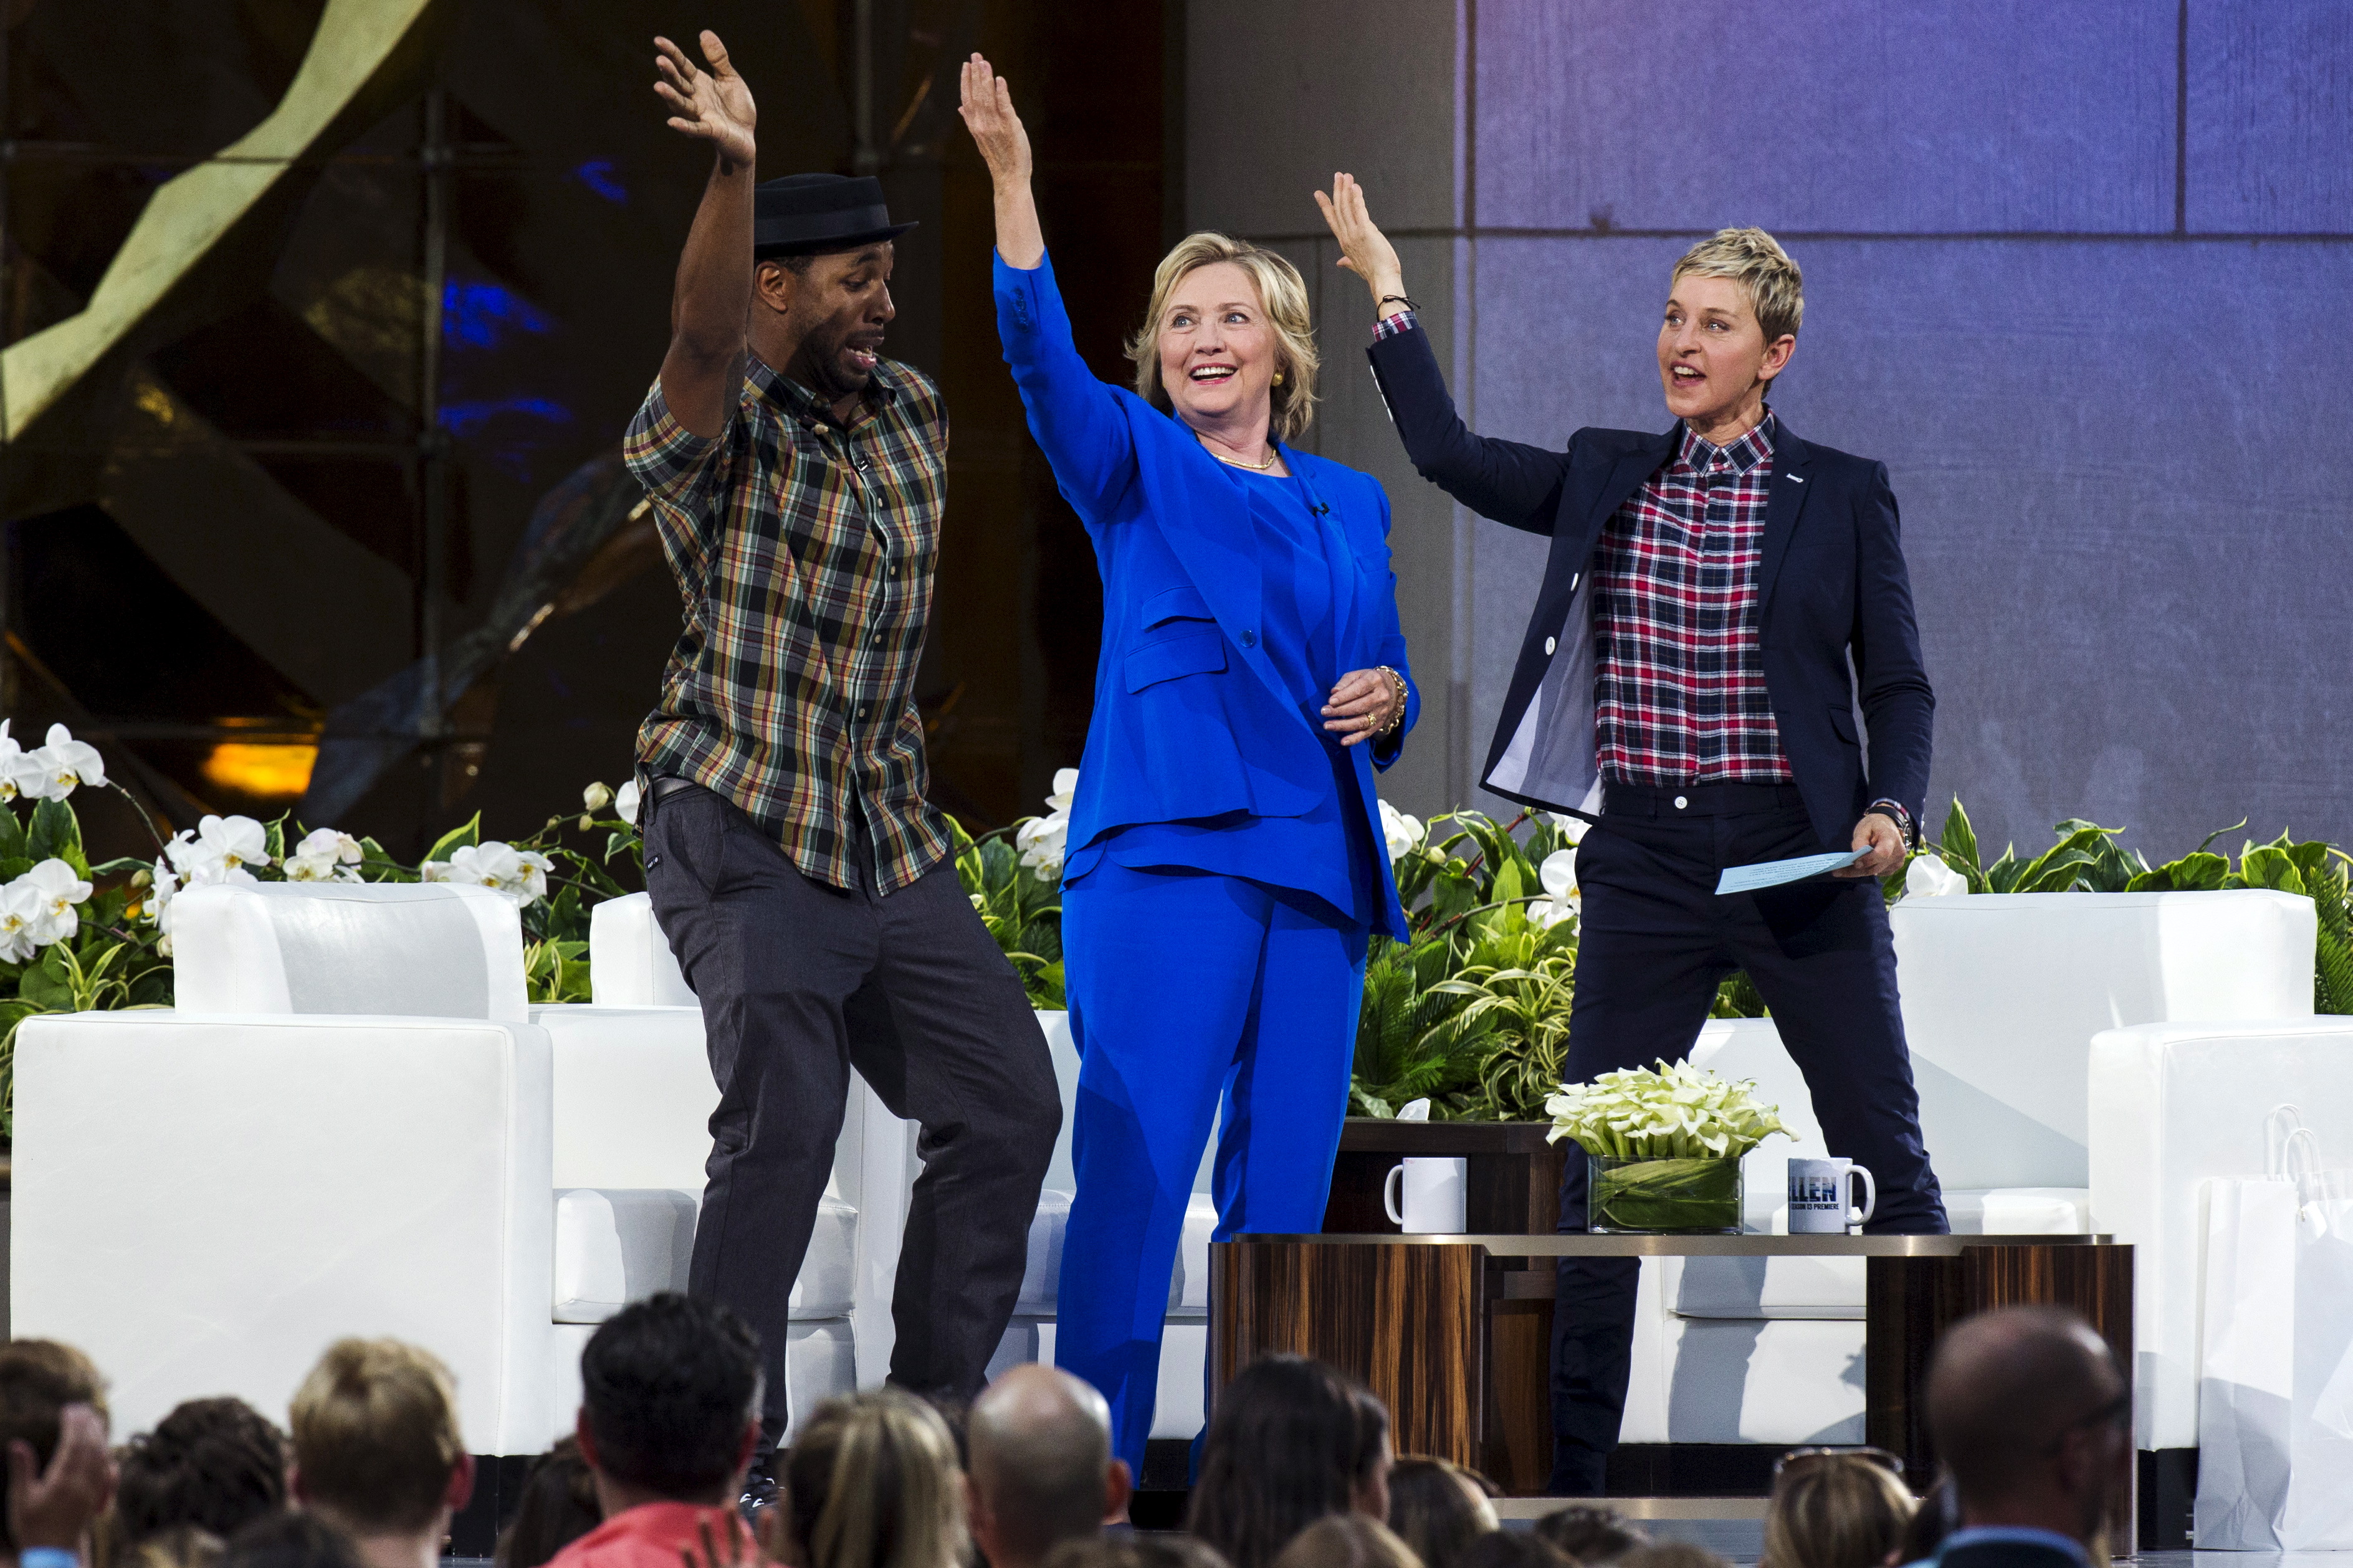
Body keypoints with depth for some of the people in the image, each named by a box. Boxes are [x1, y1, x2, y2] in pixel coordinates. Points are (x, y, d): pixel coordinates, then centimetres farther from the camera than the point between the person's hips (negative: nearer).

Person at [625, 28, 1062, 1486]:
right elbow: (705, 328, -32)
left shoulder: (914, 416, 11)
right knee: (784, 1122, -16)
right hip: (744, 833, -7)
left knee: (1009, 1102, 4)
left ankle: (937, 1407, 14)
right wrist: (733, 168, -48)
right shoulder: (723, 430, -11)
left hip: (893, 841, 7)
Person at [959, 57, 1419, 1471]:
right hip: (1169, 851, -5)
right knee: (1135, 1168, -12)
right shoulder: (1136, 466, 7)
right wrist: (1012, 177, -24)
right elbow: (1042, 352, -11)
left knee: (1284, 1191, 3)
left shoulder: (1351, 504, 20)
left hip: (1317, 868, 5)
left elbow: (1390, 684, 25)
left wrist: (1388, 699, 0)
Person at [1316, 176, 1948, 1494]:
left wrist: (1891, 811, -14)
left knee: (1885, 1159, 0)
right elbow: (1450, 454, 10)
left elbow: (1899, 684, 2)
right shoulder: (1608, 480, 11)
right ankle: (1571, 1476, 8)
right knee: (1595, 1178, 2)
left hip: (1798, 856, -3)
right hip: (1642, 860, 3)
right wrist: (1389, 294, 10)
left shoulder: (1844, 496, 1)